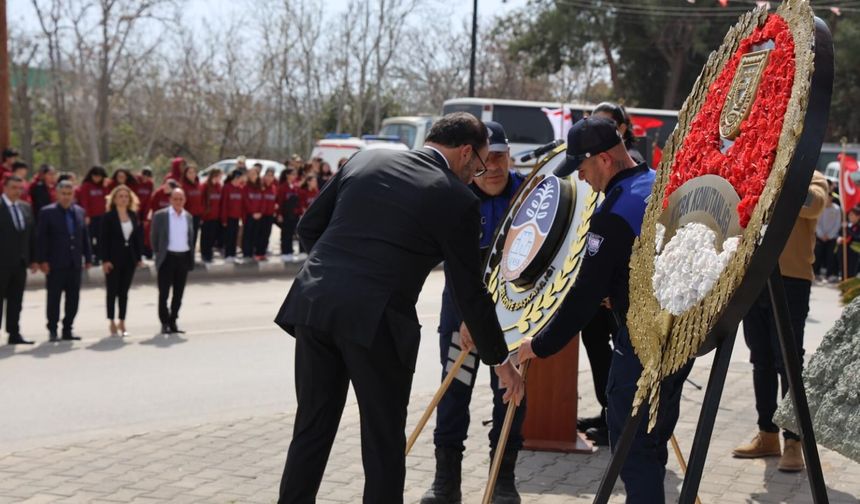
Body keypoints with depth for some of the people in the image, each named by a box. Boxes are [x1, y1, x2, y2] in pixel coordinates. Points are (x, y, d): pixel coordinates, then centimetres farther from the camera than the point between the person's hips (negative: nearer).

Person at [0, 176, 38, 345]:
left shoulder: (25, 208, 11)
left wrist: (33, 259, 9)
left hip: (20, 262, 6)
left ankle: (14, 334, 14)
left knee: (16, 300, 9)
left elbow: (31, 234, 13)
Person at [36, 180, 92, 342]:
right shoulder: (47, 212, -3)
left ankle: (67, 329, 14)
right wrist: (42, 260, -12)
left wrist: (88, 257, 8)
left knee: (73, 298, 6)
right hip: (56, 263, -4)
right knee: (54, 298, 1)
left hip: (75, 263, 4)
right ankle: (52, 330, 9)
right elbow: (41, 238, -6)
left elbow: (85, 236, 13)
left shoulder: (80, 212, 11)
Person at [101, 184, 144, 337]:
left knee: (124, 291, 9)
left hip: (130, 257, 4)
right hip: (113, 258, -4)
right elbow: (104, 239, -8)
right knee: (112, 291, 2)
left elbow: (139, 236, 9)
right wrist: (105, 260, -14)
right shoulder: (109, 216, -6)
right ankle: (112, 323, 10)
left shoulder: (134, 216, 7)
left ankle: (122, 322, 15)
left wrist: (139, 257, 3)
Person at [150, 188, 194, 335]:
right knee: (164, 293, 0)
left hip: (184, 258, 4)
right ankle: (165, 323, 8)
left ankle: (173, 322, 17)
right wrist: (158, 253, 2)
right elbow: (154, 237, 2)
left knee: (179, 293, 8)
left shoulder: (188, 217, 9)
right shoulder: (160, 215, -3)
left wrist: (191, 258, 8)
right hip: (167, 258, -4)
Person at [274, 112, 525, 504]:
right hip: (375, 320, -5)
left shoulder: (365, 160, 12)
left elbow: (308, 227, 15)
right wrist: (500, 360, 13)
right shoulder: (457, 200, -1)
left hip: (313, 304, 5)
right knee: (384, 440, 9)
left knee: (312, 430, 15)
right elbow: (470, 292, 3)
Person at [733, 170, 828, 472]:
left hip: (790, 281, -5)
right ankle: (767, 435, 20)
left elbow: (813, 204, -21)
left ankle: (794, 442, 1)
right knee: (761, 361, 11)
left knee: (788, 362, -5)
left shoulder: (810, 178, 0)